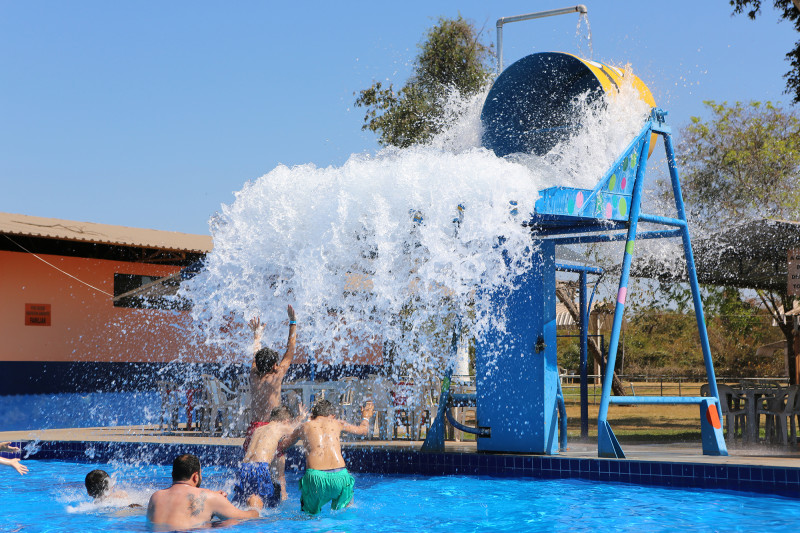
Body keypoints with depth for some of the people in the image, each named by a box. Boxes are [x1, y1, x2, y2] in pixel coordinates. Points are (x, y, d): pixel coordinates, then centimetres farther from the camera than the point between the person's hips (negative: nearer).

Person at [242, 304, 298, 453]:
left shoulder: (254, 376, 7)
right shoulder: (276, 377, -5)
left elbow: (255, 354, 26)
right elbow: (290, 351, 3)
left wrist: (257, 334, 43)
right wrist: (293, 322, 10)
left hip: (254, 427, 6)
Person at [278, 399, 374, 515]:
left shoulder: (304, 427, 17)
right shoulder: (337, 423, 19)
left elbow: (279, 449, 29)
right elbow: (363, 430, 36)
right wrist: (366, 417, 58)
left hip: (315, 476, -1)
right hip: (340, 476, 1)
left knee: (310, 514, 16)